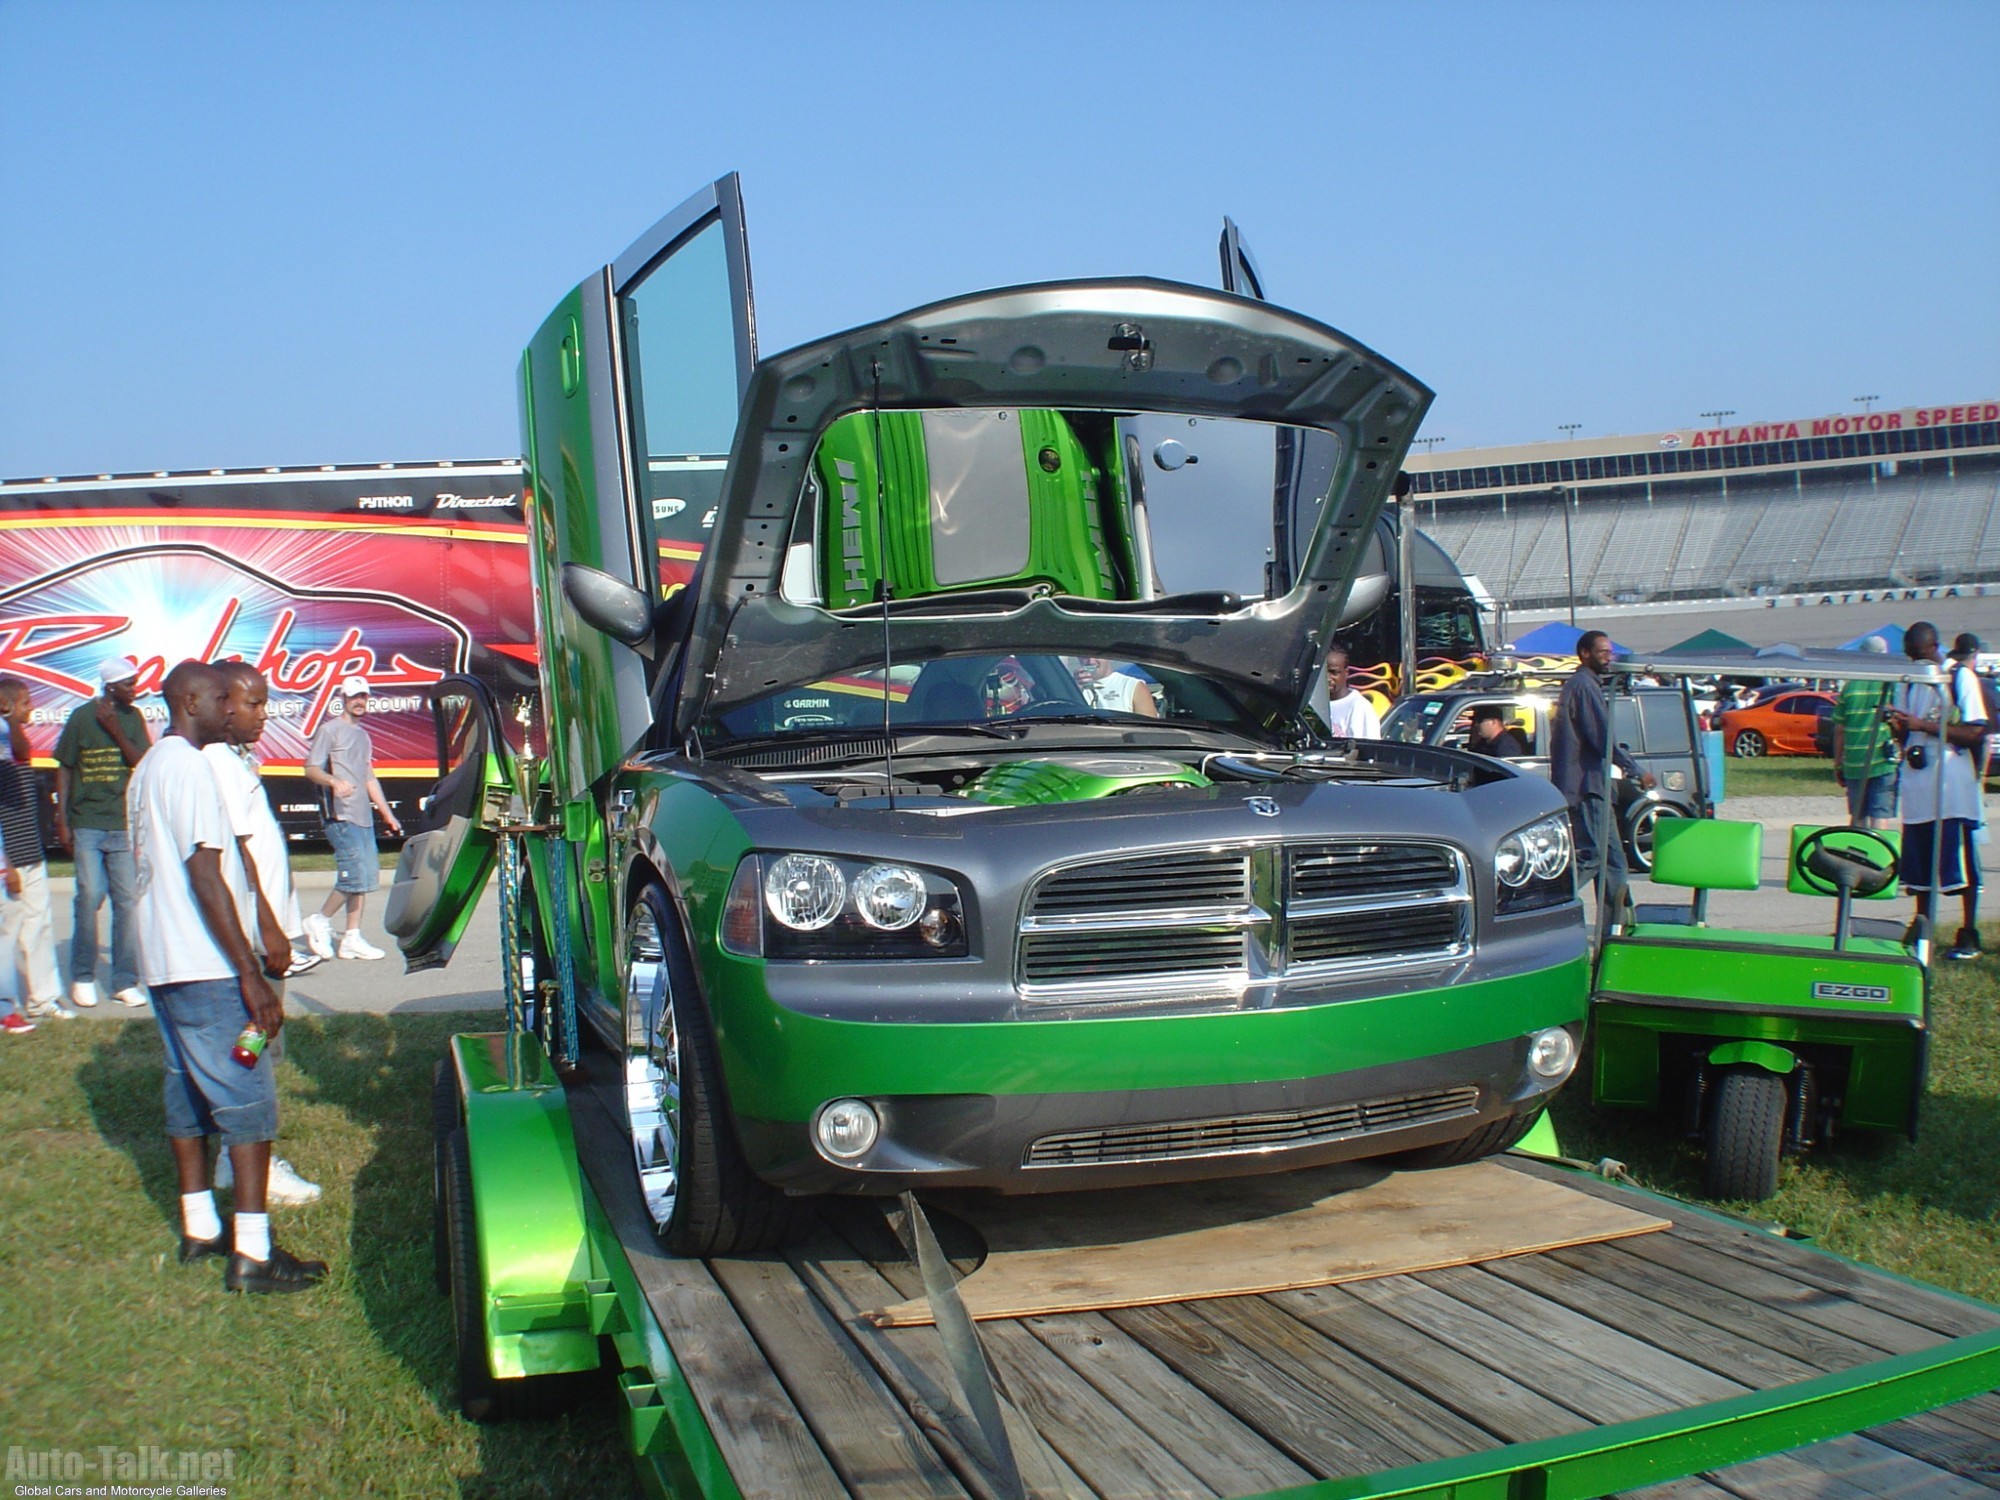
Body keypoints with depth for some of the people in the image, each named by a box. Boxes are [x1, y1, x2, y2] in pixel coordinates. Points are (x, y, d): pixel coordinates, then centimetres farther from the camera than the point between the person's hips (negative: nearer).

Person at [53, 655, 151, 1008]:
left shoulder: (132, 717, 6)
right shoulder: (81, 717, -1)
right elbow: (64, 769, 4)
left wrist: (116, 730, -14)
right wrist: (62, 821, 1)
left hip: (124, 826, 2)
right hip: (87, 824, -2)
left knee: (126, 900, 0)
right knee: (89, 897, -6)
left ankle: (125, 981, 7)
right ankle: (82, 978, 10)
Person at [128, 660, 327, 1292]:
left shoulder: (147, 769, 15)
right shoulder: (192, 767, -16)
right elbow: (206, 876, -22)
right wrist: (251, 974, -23)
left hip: (163, 961, 10)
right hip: (207, 967, -10)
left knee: (188, 1092, 15)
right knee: (247, 1098, -7)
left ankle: (199, 1228, 23)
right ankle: (252, 1253, -7)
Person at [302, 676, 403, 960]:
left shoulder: (363, 736, 23)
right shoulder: (329, 730, -2)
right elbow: (311, 769, -9)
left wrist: (388, 815, 25)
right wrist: (334, 781, -30)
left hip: (364, 817, 8)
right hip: (342, 817, -8)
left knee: (366, 877, 5)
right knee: (355, 877, -14)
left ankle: (352, 937, 9)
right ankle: (320, 921, 4)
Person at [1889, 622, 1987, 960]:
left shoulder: (1961, 678, -3)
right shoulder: (1909, 683, 13)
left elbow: (1975, 733, -11)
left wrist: (1924, 725, -17)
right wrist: (1898, 726, -7)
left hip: (1953, 787, -5)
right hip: (1918, 786, 5)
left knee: (1962, 864, -2)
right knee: (1920, 865, 7)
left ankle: (1969, 935, 4)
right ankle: (1922, 926, 16)